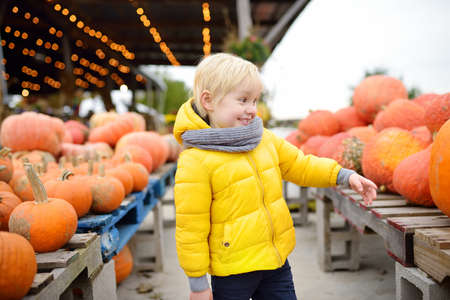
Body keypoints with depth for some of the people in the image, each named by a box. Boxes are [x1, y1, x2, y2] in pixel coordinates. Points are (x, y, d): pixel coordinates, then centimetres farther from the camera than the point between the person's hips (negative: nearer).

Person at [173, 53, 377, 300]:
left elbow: (299, 165, 15)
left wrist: (345, 175, 4)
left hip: (277, 261, 6)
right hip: (232, 272, -6)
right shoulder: (195, 162, -20)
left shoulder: (265, 139, 1)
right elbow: (191, 228, -16)